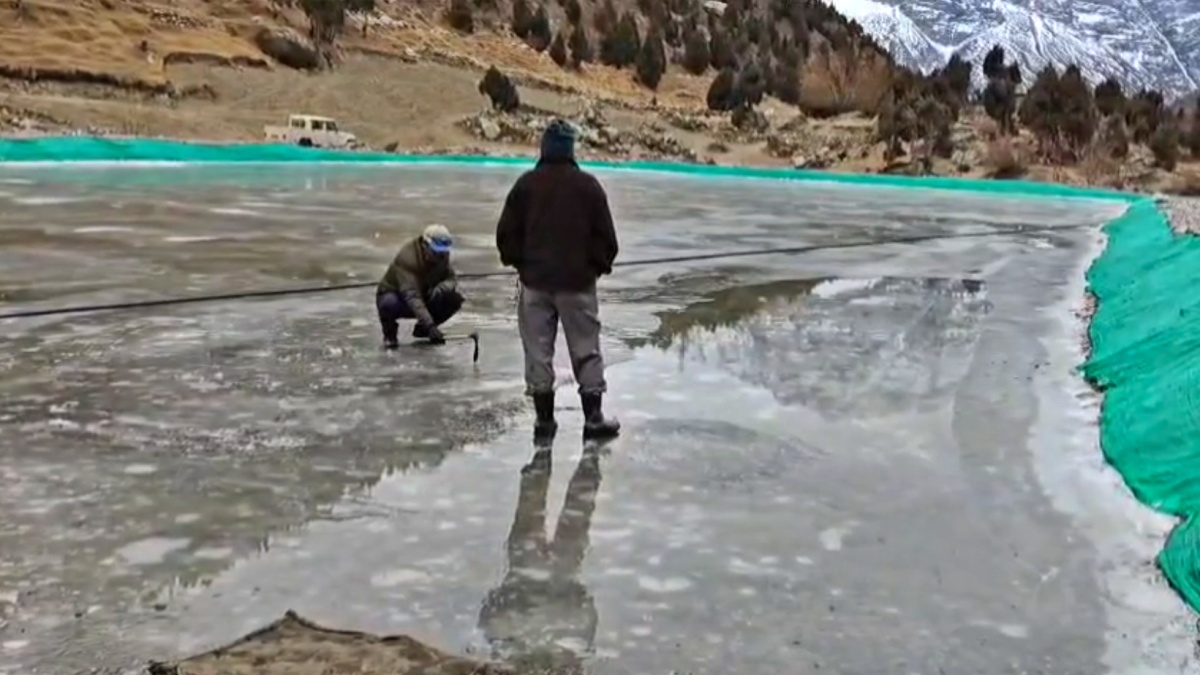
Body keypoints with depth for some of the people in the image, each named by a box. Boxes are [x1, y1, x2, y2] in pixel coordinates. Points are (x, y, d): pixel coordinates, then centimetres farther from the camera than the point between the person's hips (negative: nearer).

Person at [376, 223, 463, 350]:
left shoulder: (441, 254, -13)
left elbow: (452, 278, -4)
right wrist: (430, 325, -54)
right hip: (396, 296, -5)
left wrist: (442, 287, -31)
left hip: (424, 297, 5)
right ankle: (389, 335, -5)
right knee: (390, 304, -40)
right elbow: (411, 296, -43)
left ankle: (422, 329, 6)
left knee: (455, 299, -18)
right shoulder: (407, 257, -33)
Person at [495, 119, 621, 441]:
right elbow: (605, 235, -3)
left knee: (538, 350, 8)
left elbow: (507, 233, 1)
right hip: (577, 281, -1)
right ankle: (593, 417, 8)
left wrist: (517, 262, 17)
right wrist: (600, 265, 13)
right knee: (586, 350, 6)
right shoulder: (587, 185, -5)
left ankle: (544, 419, 12)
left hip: (535, 280, 1)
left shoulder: (526, 184, -2)